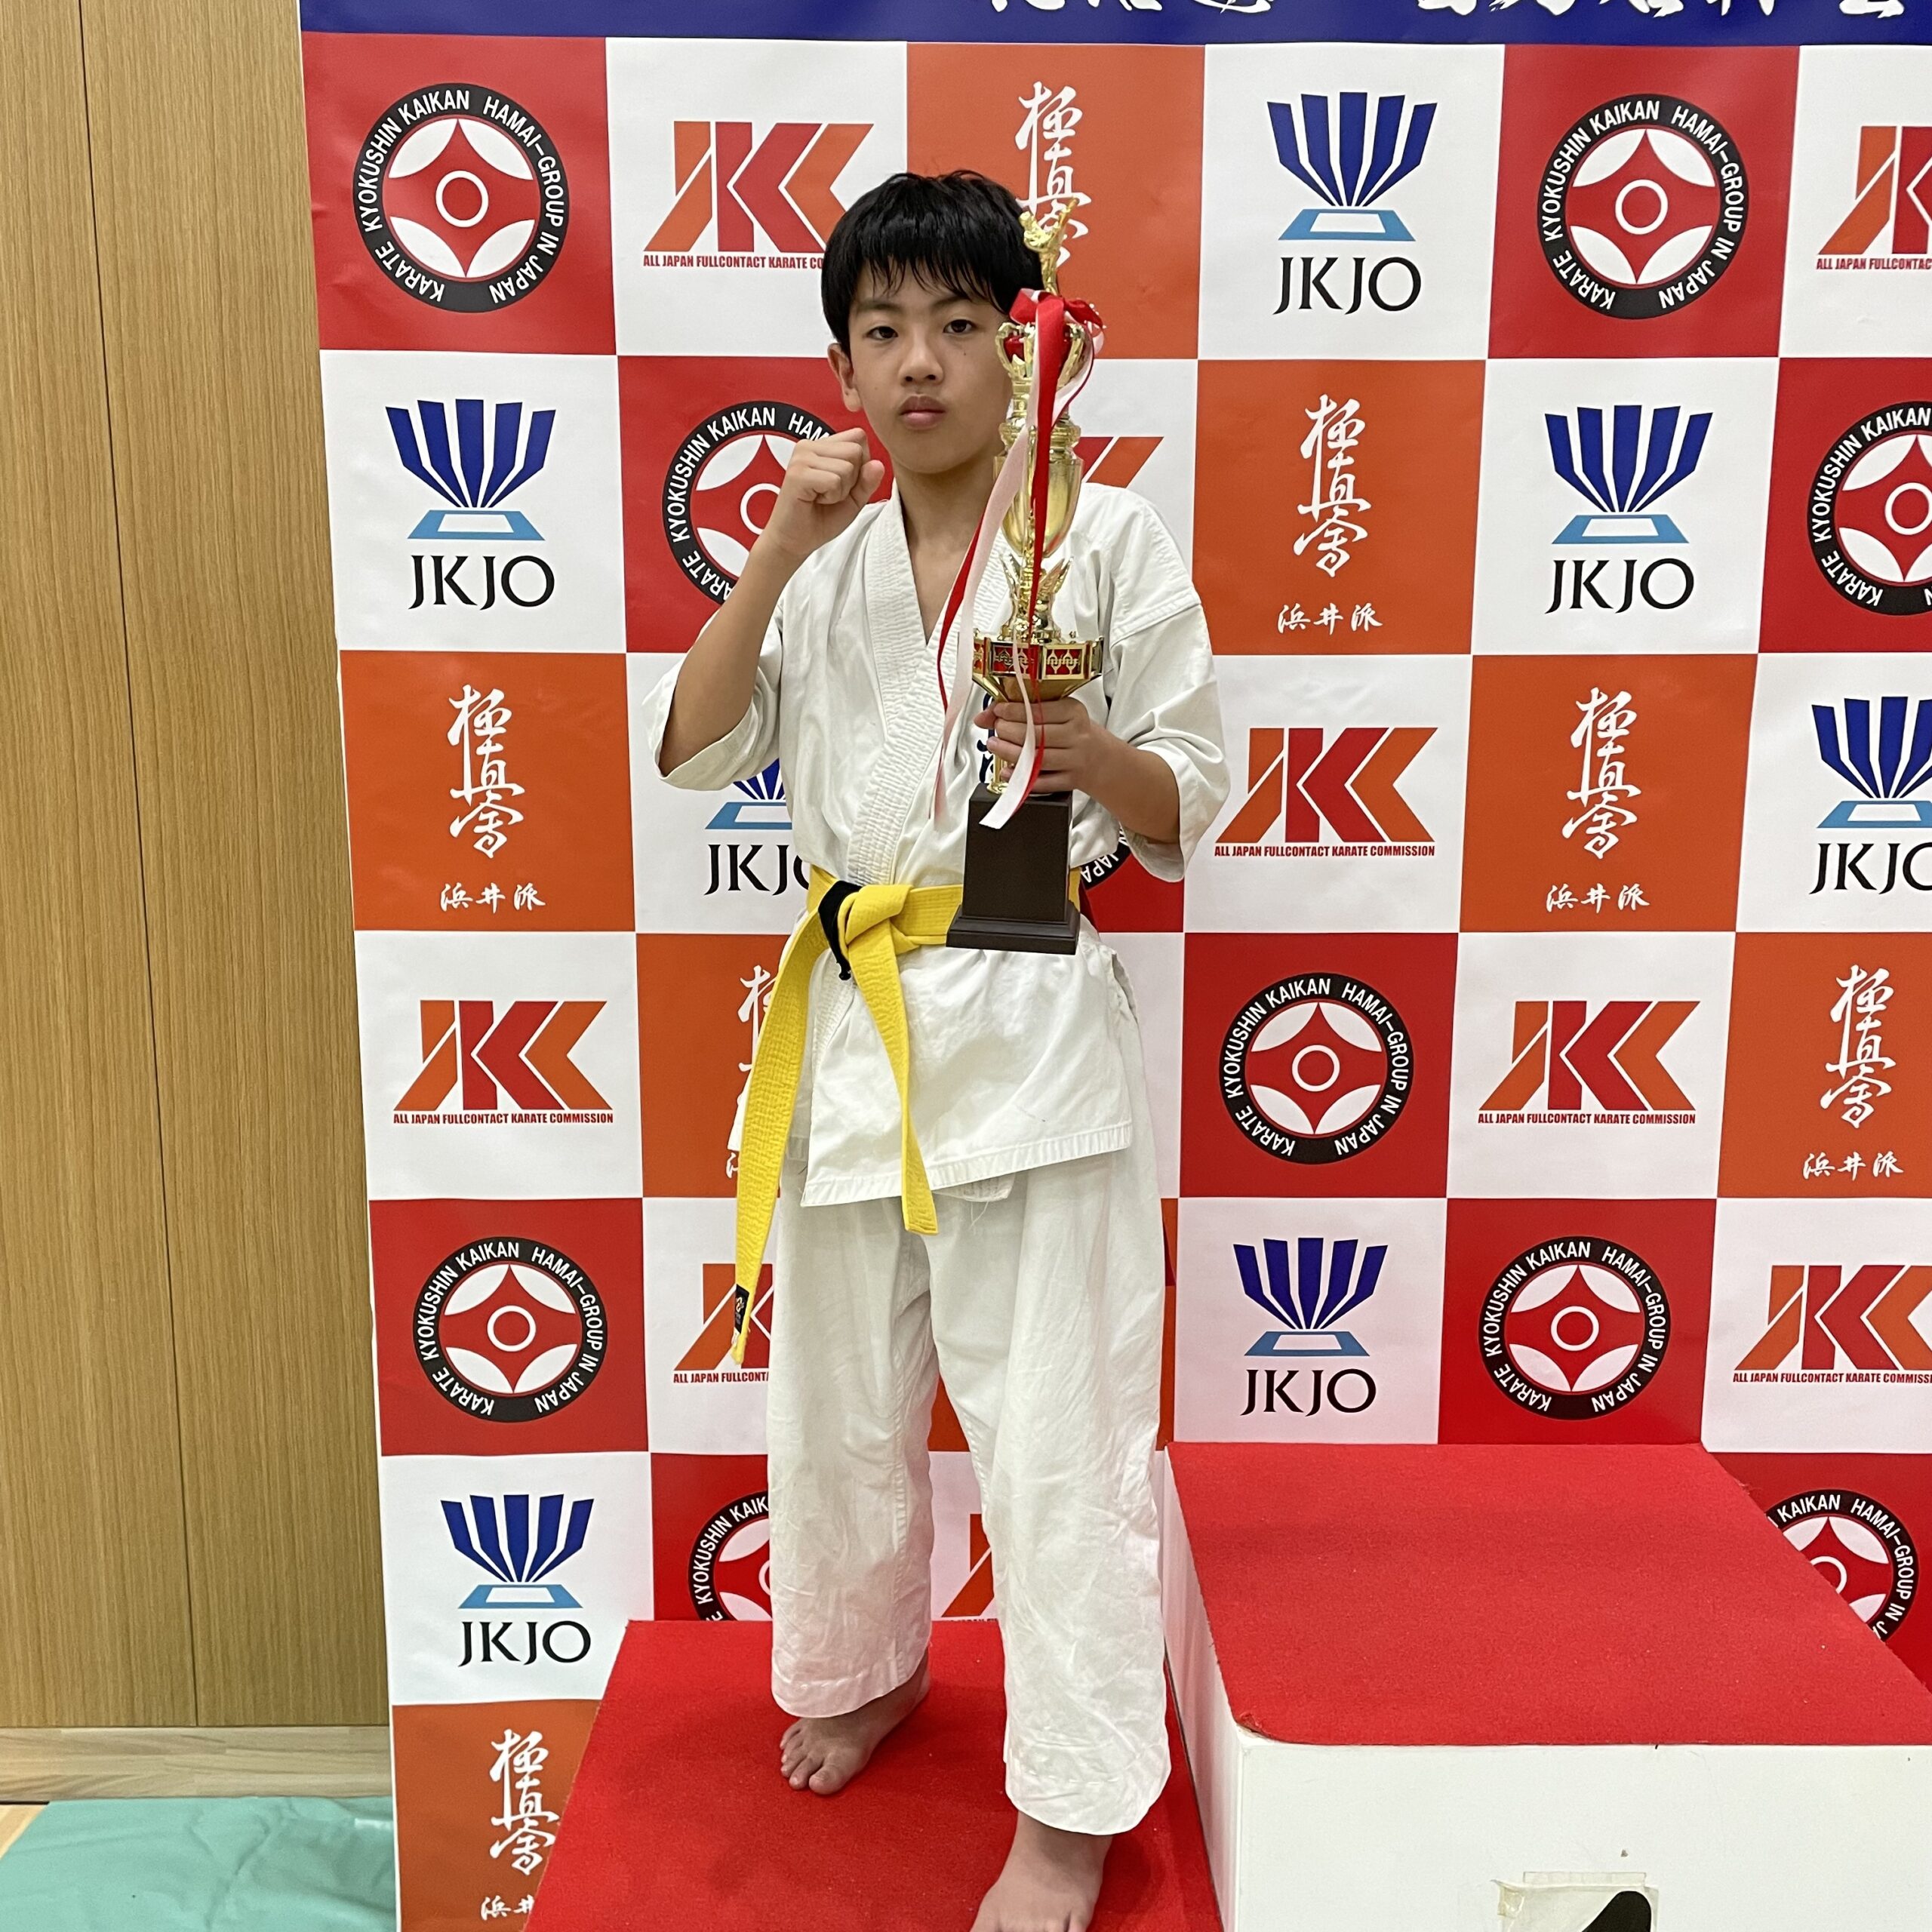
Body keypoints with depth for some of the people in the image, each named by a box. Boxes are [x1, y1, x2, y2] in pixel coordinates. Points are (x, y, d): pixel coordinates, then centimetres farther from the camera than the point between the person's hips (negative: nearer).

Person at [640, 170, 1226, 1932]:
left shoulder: (1111, 537, -2)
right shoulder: (824, 557, 10)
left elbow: (1189, 809, -1)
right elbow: (693, 752, 0)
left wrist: (1087, 750, -22)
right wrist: (779, 550, -9)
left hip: (1030, 1017, -4)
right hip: (853, 1015, 5)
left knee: (1055, 1432, 0)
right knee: (842, 1403, 18)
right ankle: (866, 1668, 44)